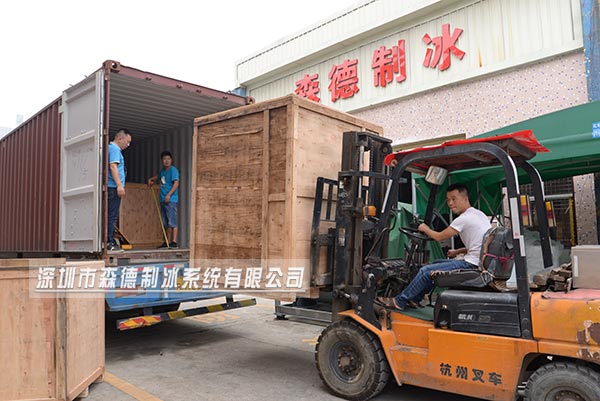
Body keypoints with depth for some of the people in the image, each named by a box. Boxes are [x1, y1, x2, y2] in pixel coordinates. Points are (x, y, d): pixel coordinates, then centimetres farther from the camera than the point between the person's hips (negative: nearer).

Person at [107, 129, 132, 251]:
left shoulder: (113, 148, 23)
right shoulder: (114, 149, -7)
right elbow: (113, 166, -18)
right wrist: (119, 185, -22)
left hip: (113, 188, 10)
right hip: (113, 187, -10)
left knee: (112, 216, 10)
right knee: (112, 216, -9)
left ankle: (110, 242, 14)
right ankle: (109, 242, -7)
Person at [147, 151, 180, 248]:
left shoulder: (173, 170, -7)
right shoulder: (162, 171, 18)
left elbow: (176, 183, -18)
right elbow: (158, 176, 43)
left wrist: (169, 195, -25)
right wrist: (151, 179, 26)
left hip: (171, 200, -9)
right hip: (163, 200, 9)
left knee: (172, 222, -9)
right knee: (166, 223, 11)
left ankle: (174, 242, -7)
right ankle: (167, 242, 17)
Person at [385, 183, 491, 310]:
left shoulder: (464, 219, -15)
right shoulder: (479, 214, 14)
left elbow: (440, 237, -5)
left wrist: (425, 229, 13)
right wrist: (458, 252, 20)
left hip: (472, 265, -10)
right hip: (482, 263, 10)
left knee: (426, 271, -9)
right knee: (436, 263, 19)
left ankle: (400, 301, 3)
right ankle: (414, 299, 22)